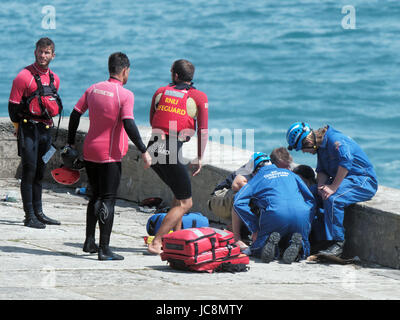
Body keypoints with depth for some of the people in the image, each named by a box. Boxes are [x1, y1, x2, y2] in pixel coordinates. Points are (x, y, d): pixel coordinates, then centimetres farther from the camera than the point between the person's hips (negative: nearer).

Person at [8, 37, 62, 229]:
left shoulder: (54, 79, 10)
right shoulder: (24, 76, -10)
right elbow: (13, 106, -6)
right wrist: (20, 127, 1)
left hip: (46, 130, 6)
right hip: (28, 131, -6)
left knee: (40, 173, 12)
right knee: (29, 173, -7)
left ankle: (38, 213, 19)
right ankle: (29, 216, -7)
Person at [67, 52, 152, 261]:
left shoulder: (93, 89, 6)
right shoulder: (125, 95, -12)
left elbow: (75, 114, 8)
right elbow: (128, 125, -20)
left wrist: (71, 143, 17)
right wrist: (144, 151, -14)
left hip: (89, 152, 6)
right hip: (110, 155, -6)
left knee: (96, 196, 20)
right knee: (107, 200, -4)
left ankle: (89, 241, 20)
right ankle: (104, 248, -7)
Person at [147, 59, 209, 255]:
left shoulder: (160, 92, 15)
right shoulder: (199, 97, 4)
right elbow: (203, 131, 2)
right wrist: (199, 159, 10)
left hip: (152, 149, 6)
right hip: (171, 153, -6)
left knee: (180, 196, 24)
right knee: (185, 203, 5)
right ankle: (156, 243, -7)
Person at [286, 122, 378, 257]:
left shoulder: (335, 139, -22)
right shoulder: (321, 144, 8)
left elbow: (346, 161, -37)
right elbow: (321, 171, 11)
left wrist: (333, 187, -35)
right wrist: (321, 186, -11)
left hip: (363, 181, -10)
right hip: (345, 180, 10)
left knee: (332, 199, -31)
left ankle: (337, 244, -25)